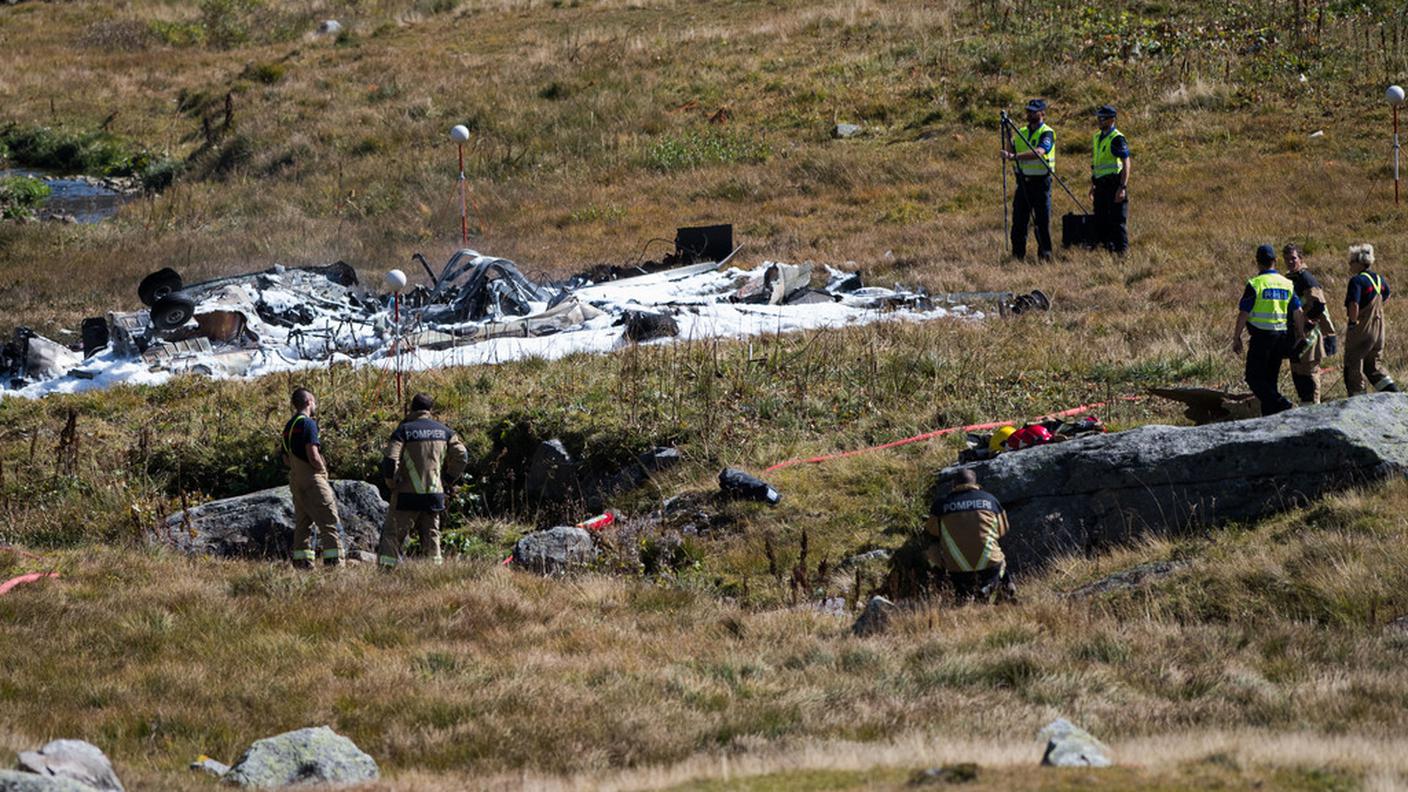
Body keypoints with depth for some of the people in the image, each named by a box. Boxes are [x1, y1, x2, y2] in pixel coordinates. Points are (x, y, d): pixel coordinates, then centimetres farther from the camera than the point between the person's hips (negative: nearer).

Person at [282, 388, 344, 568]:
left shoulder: (289, 426, 15)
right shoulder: (308, 423, -12)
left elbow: (286, 459, 20)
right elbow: (313, 456, -19)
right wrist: (323, 469, -4)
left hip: (295, 478, 9)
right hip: (312, 478, -9)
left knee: (303, 522, 10)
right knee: (328, 521, -8)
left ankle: (302, 562, 7)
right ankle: (334, 562, -13)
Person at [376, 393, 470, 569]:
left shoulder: (404, 430, -6)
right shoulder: (444, 431, 8)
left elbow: (390, 460, -16)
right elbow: (462, 456, 4)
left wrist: (391, 484, -1)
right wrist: (447, 480, 9)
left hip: (407, 495, -4)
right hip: (434, 494, 4)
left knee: (392, 536, 0)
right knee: (431, 536, 14)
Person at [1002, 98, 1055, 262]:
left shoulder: (1046, 133, -7)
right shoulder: (1021, 132, 13)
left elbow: (1038, 152, -24)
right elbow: (1009, 152, 9)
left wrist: (1014, 156, -32)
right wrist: (1010, 139, -9)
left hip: (1040, 182, -6)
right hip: (1023, 181, 6)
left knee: (1043, 221, -3)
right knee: (1019, 220, 4)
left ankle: (1045, 254, 2)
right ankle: (1017, 253, 10)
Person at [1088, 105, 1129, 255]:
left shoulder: (1117, 139, -11)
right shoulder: (1097, 137, 15)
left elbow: (1126, 164, -15)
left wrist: (1122, 188, -21)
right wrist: (1093, 186, 21)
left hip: (1114, 184, -8)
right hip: (1101, 185, 8)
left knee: (1118, 221, -6)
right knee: (1100, 221, 10)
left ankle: (1122, 252, -4)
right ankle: (1106, 249, 17)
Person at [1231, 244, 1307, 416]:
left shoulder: (1254, 284, -10)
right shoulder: (1287, 284, 7)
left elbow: (1243, 314, -10)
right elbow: (1298, 313, 8)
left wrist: (1236, 338, -2)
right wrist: (1301, 336, 17)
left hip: (1262, 336, -6)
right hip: (1282, 336, 6)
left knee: (1254, 377, -2)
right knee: (1271, 378, 14)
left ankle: (1280, 403, -19)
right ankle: (1270, 416, 13)